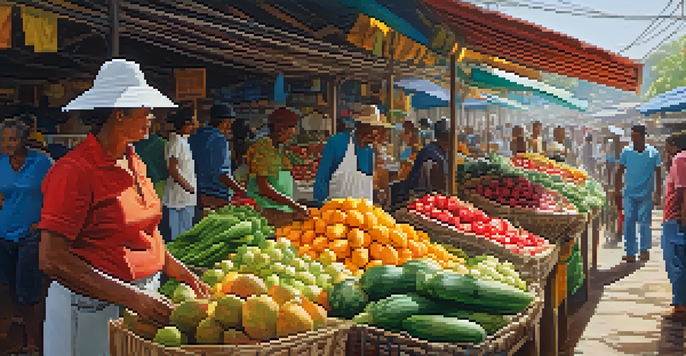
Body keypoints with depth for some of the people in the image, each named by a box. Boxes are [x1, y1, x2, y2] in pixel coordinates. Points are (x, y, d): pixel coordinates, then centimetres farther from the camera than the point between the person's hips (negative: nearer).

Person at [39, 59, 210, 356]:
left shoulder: (133, 162, 8)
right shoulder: (76, 170, -16)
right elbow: (52, 260, -22)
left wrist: (185, 276, 9)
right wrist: (133, 298, -27)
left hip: (143, 297, 8)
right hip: (95, 307, -7)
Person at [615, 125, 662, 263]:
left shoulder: (653, 153, -2)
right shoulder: (626, 151, 2)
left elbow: (658, 175, 2)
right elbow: (620, 172, 9)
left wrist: (657, 194, -2)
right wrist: (617, 191, 6)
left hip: (646, 195, -1)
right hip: (629, 194, 1)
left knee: (644, 223, 0)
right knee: (628, 222, -3)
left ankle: (644, 249, 17)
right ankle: (630, 252, 3)